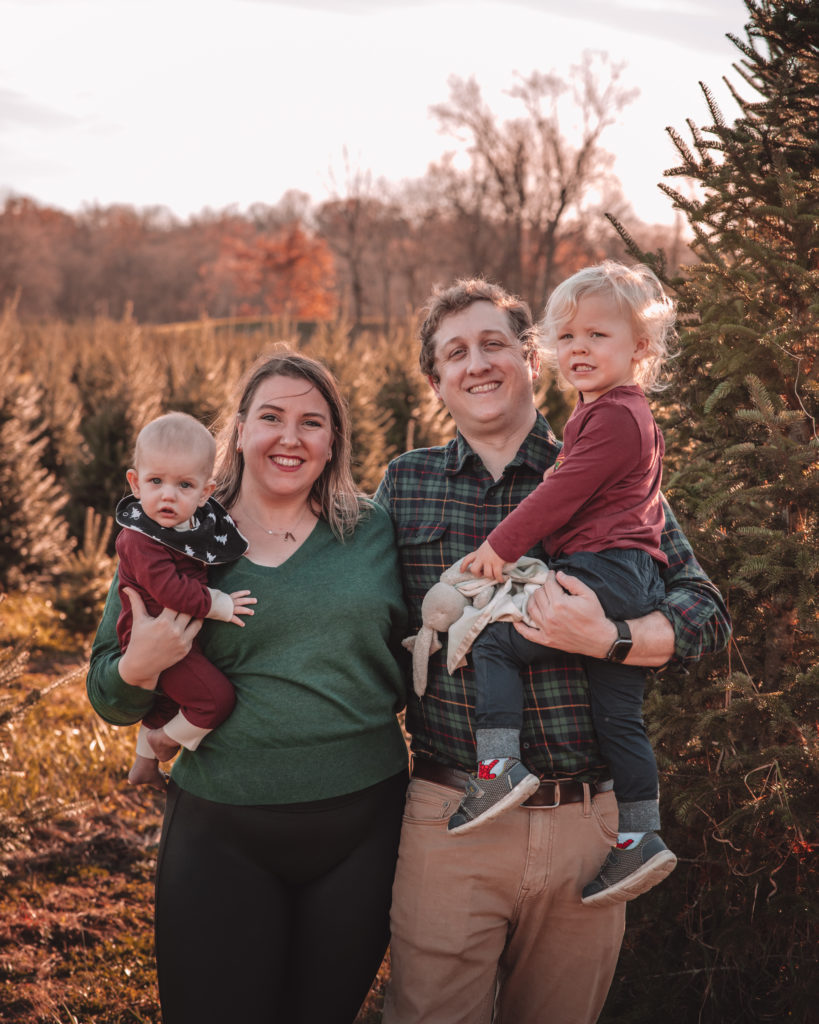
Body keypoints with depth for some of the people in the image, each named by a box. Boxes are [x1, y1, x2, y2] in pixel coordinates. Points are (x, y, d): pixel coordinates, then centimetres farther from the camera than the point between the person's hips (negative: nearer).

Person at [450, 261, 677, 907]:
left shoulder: (612, 417, -10)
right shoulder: (625, 413, 24)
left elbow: (562, 493, -15)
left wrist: (499, 546, -11)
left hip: (607, 573, -10)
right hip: (634, 586, 10)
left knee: (495, 640, -10)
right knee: (618, 713, 11)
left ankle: (499, 766, -15)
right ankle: (641, 835, 15)